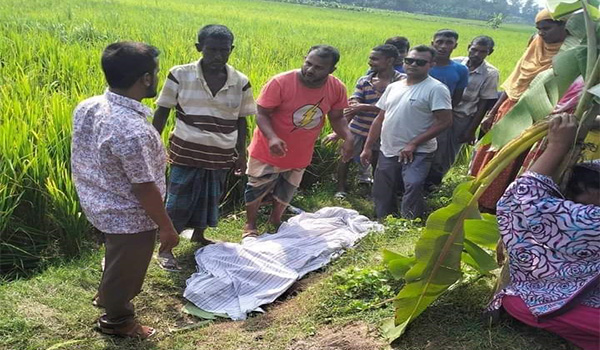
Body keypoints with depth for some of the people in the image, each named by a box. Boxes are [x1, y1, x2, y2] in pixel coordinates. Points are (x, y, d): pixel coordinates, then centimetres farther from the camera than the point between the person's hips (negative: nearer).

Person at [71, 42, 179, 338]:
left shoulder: (87, 107, -8)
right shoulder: (132, 130, -35)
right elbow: (144, 189, -27)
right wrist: (166, 227, -14)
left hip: (98, 206, 8)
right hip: (128, 218, -8)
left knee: (115, 259, 33)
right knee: (126, 269, 18)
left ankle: (106, 294, 59)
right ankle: (117, 320, 42)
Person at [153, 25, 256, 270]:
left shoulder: (240, 82, -3)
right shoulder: (180, 75, -11)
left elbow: (241, 121, 6)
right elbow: (162, 112, -2)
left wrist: (241, 155, 9)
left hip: (221, 156, 3)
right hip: (187, 152, -3)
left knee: (210, 198, 18)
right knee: (178, 201, 4)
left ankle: (198, 236, 43)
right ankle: (165, 248, 22)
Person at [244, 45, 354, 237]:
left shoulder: (337, 88, -16)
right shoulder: (280, 83, -29)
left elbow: (337, 117, -2)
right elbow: (261, 113, -23)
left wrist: (348, 137, -21)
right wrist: (272, 137, -41)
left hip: (300, 154, 4)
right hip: (269, 149, -4)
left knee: (286, 192, 25)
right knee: (257, 189, 14)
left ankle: (275, 219, 51)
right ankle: (250, 225, 38)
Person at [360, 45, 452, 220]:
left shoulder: (436, 89, -8)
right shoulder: (393, 87, 11)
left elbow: (445, 121, -16)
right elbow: (380, 119, 16)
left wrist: (413, 144, -18)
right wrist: (368, 147, 11)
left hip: (417, 153, -6)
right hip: (387, 152, 7)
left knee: (412, 188, -25)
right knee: (381, 194, 13)